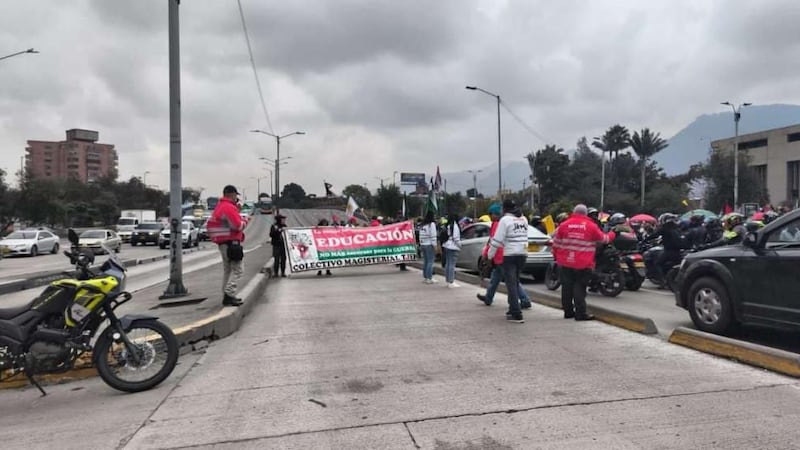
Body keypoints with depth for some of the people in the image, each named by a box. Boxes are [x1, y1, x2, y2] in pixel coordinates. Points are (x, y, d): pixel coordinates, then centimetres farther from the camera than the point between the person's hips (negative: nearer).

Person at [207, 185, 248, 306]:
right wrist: (245, 222, -1)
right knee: (237, 270, -9)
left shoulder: (219, 207, 18)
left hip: (222, 243, 11)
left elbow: (210, 224, 23)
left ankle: (227, 296, 19)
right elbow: (238, 226, -19)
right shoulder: (229, 207, -15)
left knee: (227, 270, 15)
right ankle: (229, 295, -15)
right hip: (231, 242, -11)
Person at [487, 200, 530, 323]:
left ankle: (517, 314, -10)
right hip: (523, 254, 7)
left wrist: (490, 254, -1)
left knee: (511, 283, -5)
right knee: (515, 282, 19)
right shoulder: (523, 219, 12)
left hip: (510, 255, -7)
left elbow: (497, 240, -11)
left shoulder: (505, 220, -10)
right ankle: (513, 309, 28)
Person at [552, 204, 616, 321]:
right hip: (583, 264, -3)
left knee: (567, 287, 10)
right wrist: (613, 233, 31)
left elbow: (556, 243, 5)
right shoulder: (591, 226, -3)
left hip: (566, 263, 3)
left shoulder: (564, 225, 3)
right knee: (579, 288, 0)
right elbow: (604, 239, 10)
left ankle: (568, 311, 17)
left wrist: (557, 257, 19)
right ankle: (580, 313, -1)